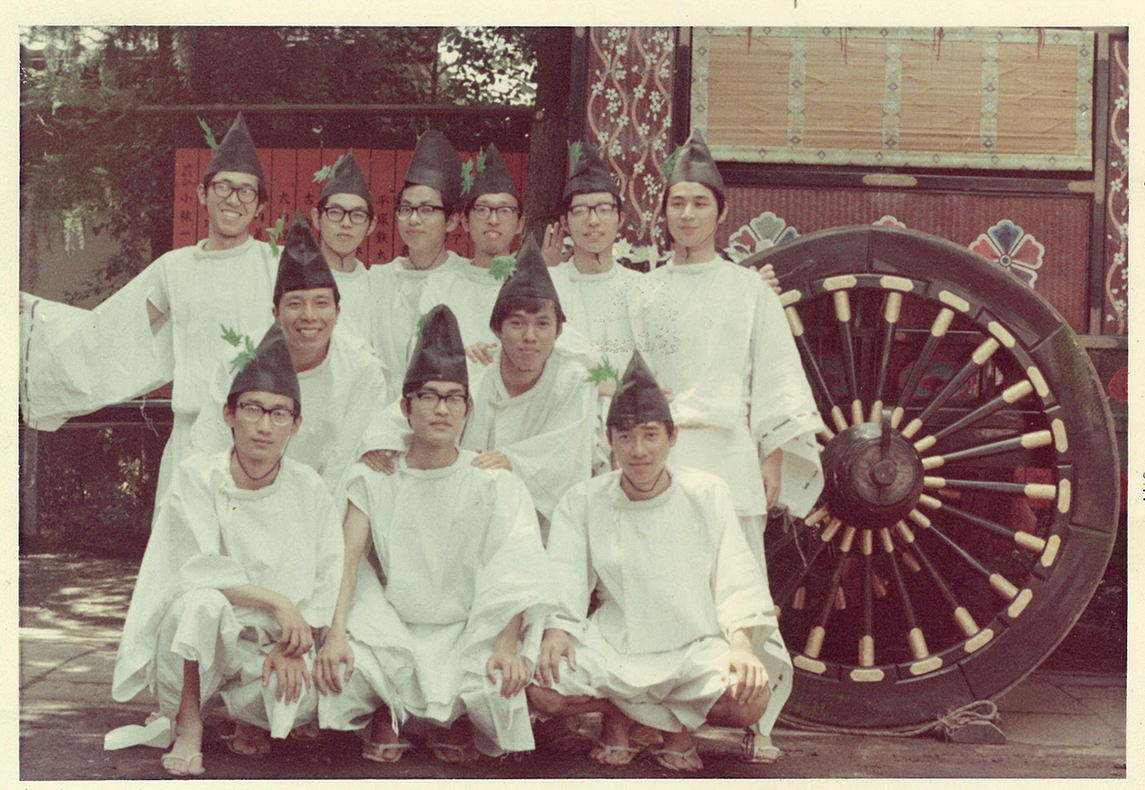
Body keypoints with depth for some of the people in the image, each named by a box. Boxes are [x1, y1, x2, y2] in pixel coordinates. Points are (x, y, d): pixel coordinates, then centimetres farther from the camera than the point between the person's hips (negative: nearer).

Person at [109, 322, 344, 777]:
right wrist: (276, 601, -25)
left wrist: (291, 648, -16)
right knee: (200, 600, -34)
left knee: (301, 700, -29)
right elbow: (198, 569, -19)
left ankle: (248, 716, 10)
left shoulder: (307, 490, -1)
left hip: (274, 648, 2)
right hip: (199, 651, -2)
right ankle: (187, 725, -11)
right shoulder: (197, 479, -8)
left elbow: (326, 584, -3)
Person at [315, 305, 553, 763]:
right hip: (391, 635, 1)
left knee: (501, 684, -29)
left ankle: (452, 718, 10)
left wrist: (506, 647, -27)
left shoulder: (492, 484, -1)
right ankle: (385, 714, 9)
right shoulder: (377, 480, 3)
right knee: (340, 667, -29)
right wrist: (335, 634, -25)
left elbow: (513, 577, -11)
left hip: (468, 635, 0)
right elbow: (349, 556, -9)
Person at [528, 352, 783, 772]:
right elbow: (563, 577, -2)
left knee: (750, 700, -29)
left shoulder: (708, 494, 0)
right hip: (611, 647, 0)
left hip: (694, 646, 0)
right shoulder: (583, 501, 1)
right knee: (541, 689, -27)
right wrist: (556, 629, -23)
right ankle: (617, 714, 8)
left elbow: (736, 579, -2)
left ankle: (680, 725, 6)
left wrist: (741, 644, -18)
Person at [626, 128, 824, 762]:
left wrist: (773, 457, -1)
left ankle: (757, 722, 0)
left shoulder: (747, 290, 10)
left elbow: (776, 377, 7)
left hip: (726, 453, -2)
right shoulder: (644, 293, 14)